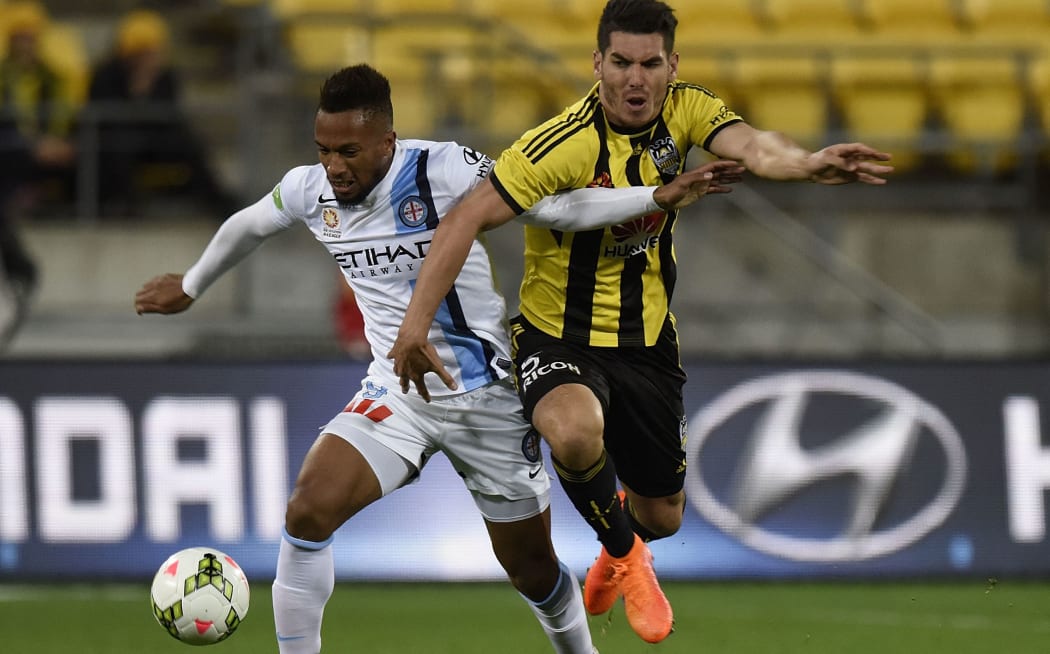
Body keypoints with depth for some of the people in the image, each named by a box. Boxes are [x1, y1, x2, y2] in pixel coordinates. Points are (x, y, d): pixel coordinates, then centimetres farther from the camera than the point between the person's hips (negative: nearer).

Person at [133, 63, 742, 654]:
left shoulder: (444, 171, -20)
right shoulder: (309, 190, -6)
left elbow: (555, 207, -18)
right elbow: (247, 226, 16)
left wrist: (658, 196, -28)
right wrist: (190, 287, 32)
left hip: (486, 393, -3)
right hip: (396, 392, 3)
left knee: (532, 567, 9)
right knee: (308, 510, -22)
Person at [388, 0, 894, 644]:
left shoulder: (683, 110, -9)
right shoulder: (564, 145, -24)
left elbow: (752, 145, -29)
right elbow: (466, 220, -24)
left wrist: (807, 162, -52)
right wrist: (416, 323, -33)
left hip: (647, 344, 5)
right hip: (558, 340, -4)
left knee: (662, 515, 13)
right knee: (576, 433, -38)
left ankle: (626, 534, 56)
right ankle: (623, 554, -5)